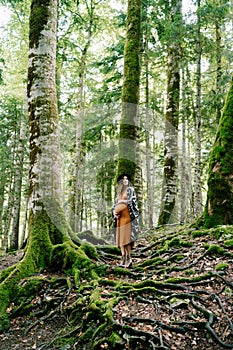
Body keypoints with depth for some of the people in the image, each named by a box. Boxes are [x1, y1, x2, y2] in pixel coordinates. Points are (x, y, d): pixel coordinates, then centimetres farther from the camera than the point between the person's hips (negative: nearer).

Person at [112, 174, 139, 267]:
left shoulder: (130, 189, 3)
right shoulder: (119, 192, 20)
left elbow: (130, 202, -9)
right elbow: (115, 204, 17)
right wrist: (114, 212, -1)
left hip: (127, 216, -6)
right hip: (120, 217, 6)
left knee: (126, 236, -13)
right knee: (120, 237, 2)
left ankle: (129, 259, -10)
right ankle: (123, 259, 5)